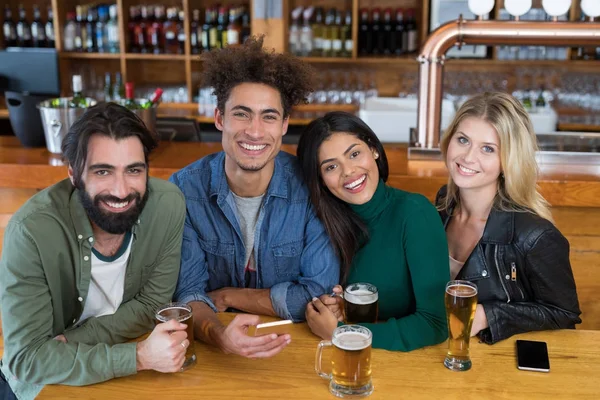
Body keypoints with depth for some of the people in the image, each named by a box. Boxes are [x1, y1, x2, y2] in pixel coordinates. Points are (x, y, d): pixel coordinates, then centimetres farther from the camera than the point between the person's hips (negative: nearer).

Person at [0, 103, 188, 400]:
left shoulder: (168, 204, -17)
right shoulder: (31, 230, -24)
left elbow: (151, 306, -8)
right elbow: (26, 358, -24)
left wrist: (70, 343, -20)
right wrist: (138, 356, -32)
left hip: (129, 375, 2)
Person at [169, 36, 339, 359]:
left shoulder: (310, 186, -12)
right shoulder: (184, 189, -8)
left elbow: (321, 294, -12)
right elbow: (188, 294, -9)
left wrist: (227, 296, -10)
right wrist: (218, 335, -30)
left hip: (294, 344, 0)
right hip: (213, 355, 1)